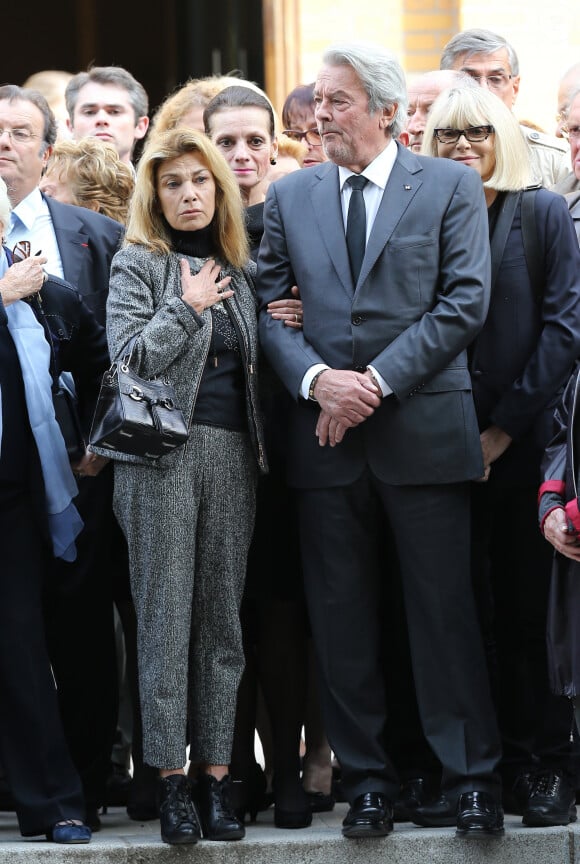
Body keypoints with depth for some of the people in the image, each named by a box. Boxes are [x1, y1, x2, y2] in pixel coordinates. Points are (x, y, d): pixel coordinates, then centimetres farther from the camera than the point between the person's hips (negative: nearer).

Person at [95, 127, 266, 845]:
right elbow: (130, 357, -8)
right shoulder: (137, 264, 3)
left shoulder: (239, 271, 17)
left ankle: (214, 772, 5)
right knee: (166, 611, -5)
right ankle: (170, 780, -3)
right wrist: (188, 308, -6)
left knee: (221, 613, 3)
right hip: (163, 453, -4)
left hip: (232, 454, 4)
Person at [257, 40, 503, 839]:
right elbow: (270, 308, 7)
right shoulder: (289, 197, 11)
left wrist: (378, 380, -12)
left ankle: (472, 777, 8)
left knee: (445, 611, 0)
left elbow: (465, 301, -5)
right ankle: (367, 780, 14)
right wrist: (316, 378, -11)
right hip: (328, 438, 3)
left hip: (423, 429, -3)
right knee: (342, 620, 6)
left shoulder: (451, 186, 2)